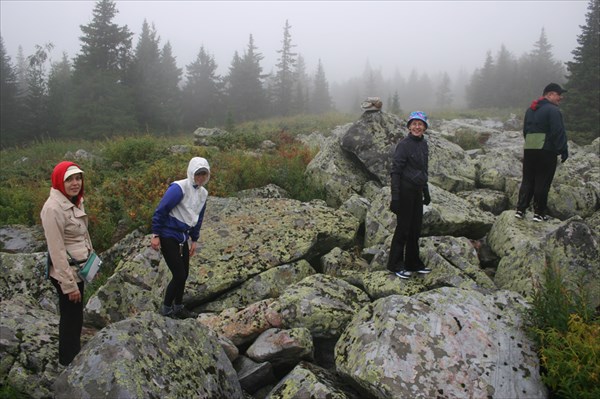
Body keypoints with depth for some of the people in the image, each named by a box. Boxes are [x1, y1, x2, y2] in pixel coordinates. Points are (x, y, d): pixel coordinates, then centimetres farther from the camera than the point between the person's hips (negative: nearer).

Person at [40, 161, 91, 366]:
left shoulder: (75, 201, 3)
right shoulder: (53, 208, -24)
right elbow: (57, 251, -24)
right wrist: (69, 284, -22)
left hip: (77, 269, 9)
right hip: (65, 273, -9)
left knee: (75, 315, 22)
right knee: (71, 318, 6)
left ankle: (75, 355, 41)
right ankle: (69, 363, 25)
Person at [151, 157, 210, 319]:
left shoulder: (203, 193, 7)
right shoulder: (178, 188, -19)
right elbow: (161, 210, -18)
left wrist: (194, 240, 18)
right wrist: (155, 235, -16)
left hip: (183, 237, 8)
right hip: (168, 237, -8)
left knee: (183, 275, 12)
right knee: (179, 275, -8)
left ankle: (178, 308, 28)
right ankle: (166, 309, 10)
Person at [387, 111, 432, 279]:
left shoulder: (423, 144, 10)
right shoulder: (404, 144, -13)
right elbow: (395, 171, -16)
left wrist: (426, 192, 21)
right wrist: (395, 197, -20)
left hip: (417, 191, 7)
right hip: (405, 191, -7)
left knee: (415, 228, 13)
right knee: (403, 228, 0)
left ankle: (413, 264, 25)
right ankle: (395, 265, 12)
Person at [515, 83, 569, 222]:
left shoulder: (530, 110, 16)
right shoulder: (552, 110, -11)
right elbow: (559, 132, -15)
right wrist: (563, 150, -11)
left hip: (528, 149, 7)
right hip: (546, 151, -7)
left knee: (527, 180, 11)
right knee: (542, 183, -1)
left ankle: (520, 210, 9)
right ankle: (539, 213, 4)